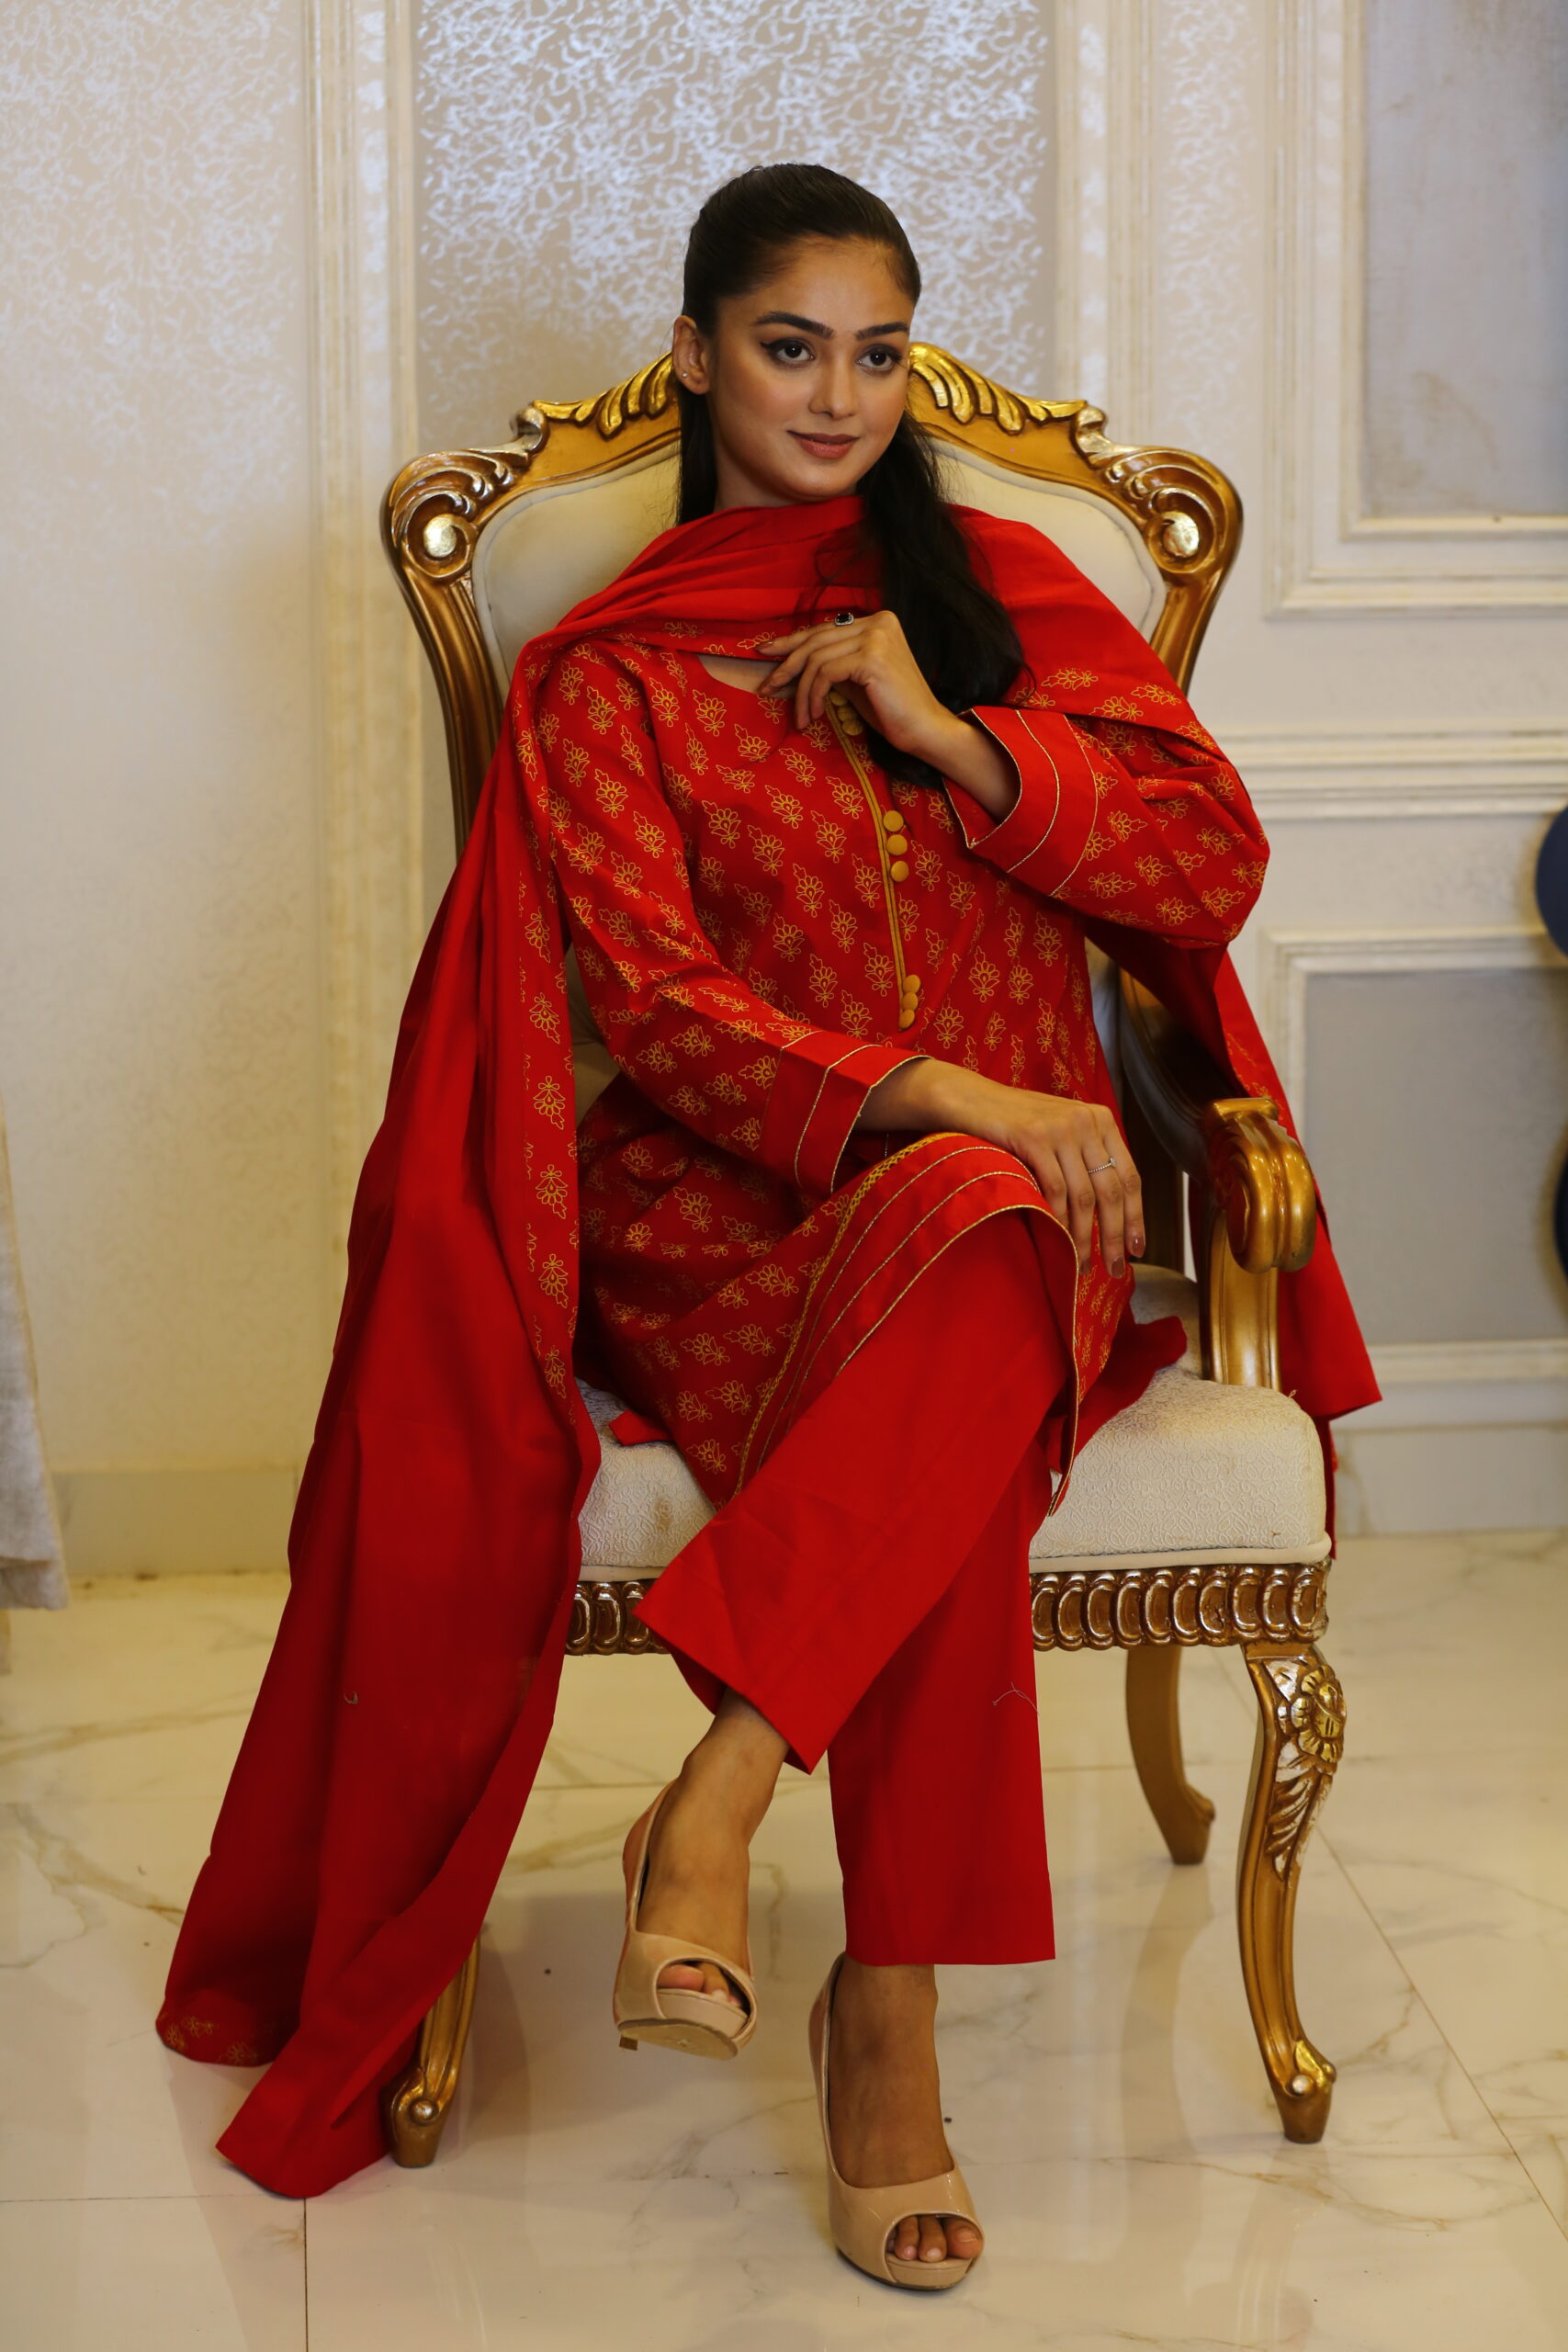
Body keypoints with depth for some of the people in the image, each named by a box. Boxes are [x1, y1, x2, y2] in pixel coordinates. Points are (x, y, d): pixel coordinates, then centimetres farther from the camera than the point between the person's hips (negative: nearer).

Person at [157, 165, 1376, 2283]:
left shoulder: (1000, 584, 19)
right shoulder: (610, 672, 12)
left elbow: (1218, 855, 9)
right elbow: (655, 999, -3)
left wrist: (947, 735, -4)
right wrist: (925, 1094, -20)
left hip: (1018, 1178, 2)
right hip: (728, 1211, -1)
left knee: (969, 1241, -40)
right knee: (951, 1455, -38)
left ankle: (711, 1812, -41)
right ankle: (888, 2009, -35)